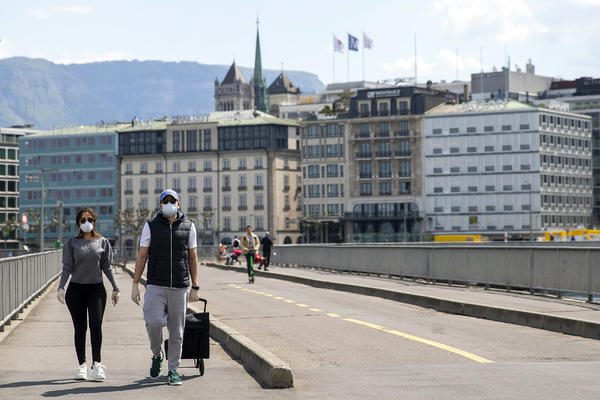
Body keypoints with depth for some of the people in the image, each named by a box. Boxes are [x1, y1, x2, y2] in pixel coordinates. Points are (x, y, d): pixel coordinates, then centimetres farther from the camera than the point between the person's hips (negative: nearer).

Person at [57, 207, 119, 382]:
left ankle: (97, 364, -11)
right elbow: (67, 267, 1)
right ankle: (82, 365, 10)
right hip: (76, 289, 0)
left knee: (96, 325, -15)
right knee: (80, 328, 1)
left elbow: (107, 267, 11)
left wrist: (115, 288, 8)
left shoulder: (103, 242, 7)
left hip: (96, 289, 0)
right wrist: (61, 287, -12)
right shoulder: (72, 243, 4)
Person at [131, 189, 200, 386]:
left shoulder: (188, 227, 8)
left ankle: (173, 370, 12)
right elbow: (142, 256, 6)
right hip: (156, 286, -1)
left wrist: (195, 287, 6)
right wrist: (135, 284, -1)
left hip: (179, 288, 1)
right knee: (154, 322, -18)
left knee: (177, 331, 2)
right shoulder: (151, 226, 5)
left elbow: (192, 258, 11)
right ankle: (157, 355, 9)